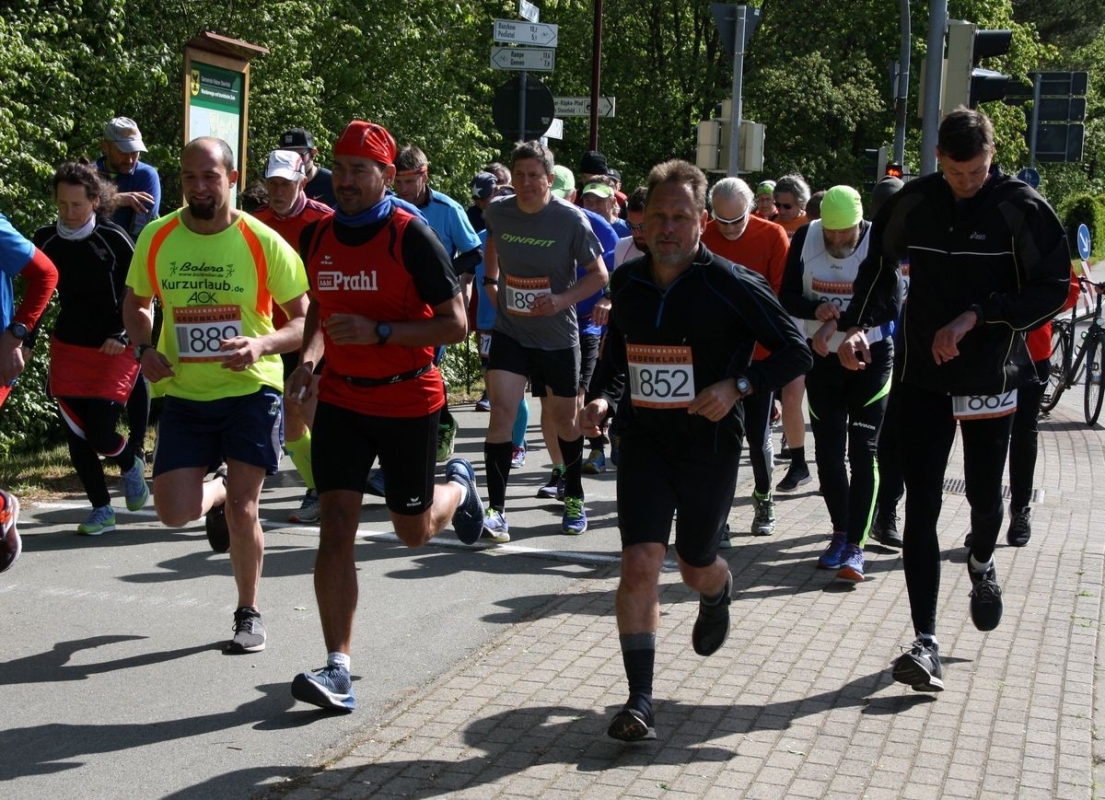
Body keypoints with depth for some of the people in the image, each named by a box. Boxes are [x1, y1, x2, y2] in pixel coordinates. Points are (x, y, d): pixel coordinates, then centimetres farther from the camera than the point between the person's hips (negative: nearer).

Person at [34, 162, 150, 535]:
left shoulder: (114, 239, -11)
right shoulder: (46, 241, 0)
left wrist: (121, 335, -14)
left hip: (113, 351, -4)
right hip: (67, 349, 4)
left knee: (100, 434, -11)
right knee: (75, 435, 2)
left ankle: (131, 464, 24)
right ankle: (101, 509, 17)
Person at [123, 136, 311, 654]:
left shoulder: (263, 242, -10)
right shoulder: (156, 238, -2)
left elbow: (306, 321, -5)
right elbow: (136, 303, 15)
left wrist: (262, 345, -24)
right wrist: (144, 349, -4)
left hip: (250, 390, -3)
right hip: (183, 394, 3)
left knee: (242, 511, -5)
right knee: (174, 512, -6)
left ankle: (249, 613, 18)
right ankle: (216, 494, 32)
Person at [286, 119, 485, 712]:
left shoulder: (412, 237, -13)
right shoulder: (316, 237, 3)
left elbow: (456, 324, -14)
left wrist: (379, 332, -25)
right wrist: (309, 356, 0)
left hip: (408, 400, -3)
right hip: (341, 398, 4)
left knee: (413, 532, 10)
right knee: (336, 526, -8)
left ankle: (458, 486, 46)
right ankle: (337, 670, -6)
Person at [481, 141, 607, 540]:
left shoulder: (571, 219, -14)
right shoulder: (498, 213, -4)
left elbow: (598, 275, -7)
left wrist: (564, 299, -22)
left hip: (558, 337, -1)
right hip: (509, 332, 1)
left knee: (565, 419, 12)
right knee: (501, 410, -14)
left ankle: (574, 498, 35)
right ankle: (496, 509, -9)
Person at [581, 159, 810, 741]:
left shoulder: (732, 285, -11)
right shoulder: (626, 282, 3)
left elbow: (796, 352, -7)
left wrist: (737, 386, -21)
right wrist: (604, 397, 3)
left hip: (709, 444, -2)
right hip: (643, 441, 3)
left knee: (696, 567, 15)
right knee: (640, 563, -13)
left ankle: (718, 596, 55)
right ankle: (640, 702, -8)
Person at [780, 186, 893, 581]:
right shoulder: (805, 238, -8)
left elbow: (889, 308, -20)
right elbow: (787, 296, -4)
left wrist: (837, 322, -30)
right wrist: (817, 311, -24)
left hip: (871, 356, -3)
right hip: (822, 357, 4)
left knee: (863, 451, -6)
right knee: (828, 450, 9)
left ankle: (855, 545, -4)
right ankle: (840, 534, 24)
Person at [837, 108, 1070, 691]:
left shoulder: (1021, 209, -9)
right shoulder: (912, 204, -1)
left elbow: (1052, 290, -9)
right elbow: (879, 267, 12)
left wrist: (977, 315, -18)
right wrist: (858, 325, -5)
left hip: (991, 378, -1)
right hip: (924, 376, 2)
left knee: (984, 495, 10)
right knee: (921, 505, -4)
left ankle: (982, 562, 48)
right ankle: (925, 641, -2)